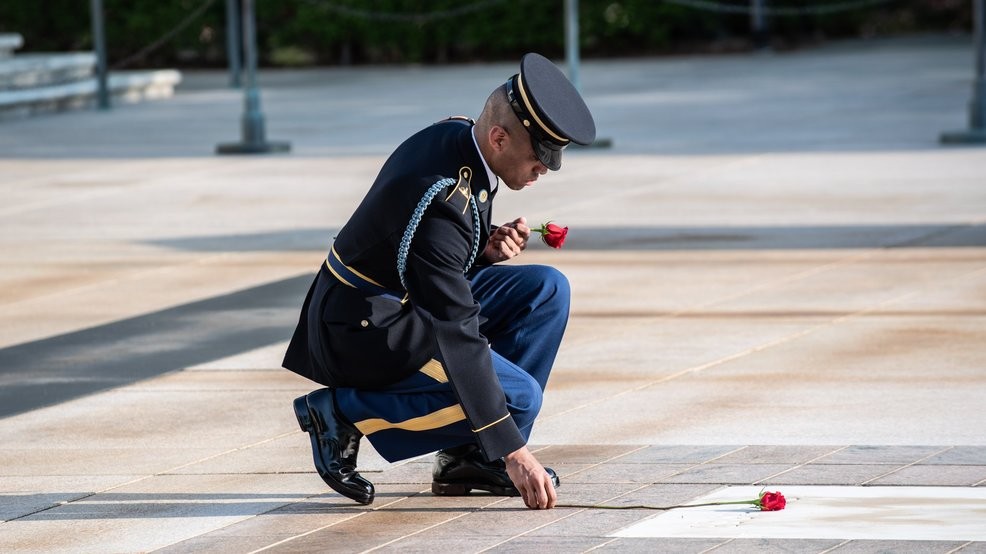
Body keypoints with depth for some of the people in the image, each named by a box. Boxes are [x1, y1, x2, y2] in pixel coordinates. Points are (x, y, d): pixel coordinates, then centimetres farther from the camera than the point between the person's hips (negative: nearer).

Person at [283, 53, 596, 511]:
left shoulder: (459, 135, -3)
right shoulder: (442, 198, -31)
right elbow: (458, 334, -31)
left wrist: (489, 247, -9)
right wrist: (513, 451, -30)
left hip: (413, 299, 10)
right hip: (362, 330, -10)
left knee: (548, 290, 0)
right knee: (518, 395, -20)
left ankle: (471, 456, 3)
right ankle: (344, 412, -7)